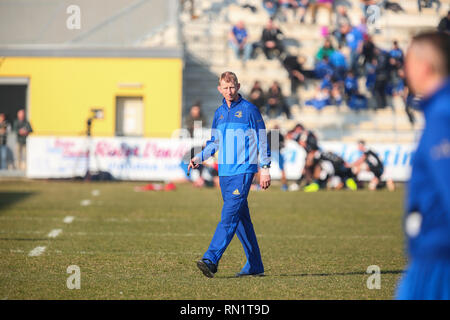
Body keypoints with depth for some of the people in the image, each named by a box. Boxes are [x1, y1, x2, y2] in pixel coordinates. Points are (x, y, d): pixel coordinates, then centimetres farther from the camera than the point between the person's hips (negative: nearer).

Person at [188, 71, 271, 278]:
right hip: (224, 172, 7)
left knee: (229, 216, -16)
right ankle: (254, 266, 15)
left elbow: (262, 140, -2)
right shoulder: (219, 113, 14)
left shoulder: (249, 110, -3)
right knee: (241, 218, 9)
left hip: (243, 170, -7)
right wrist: (200, 158, 7)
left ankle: (211, 260, -26)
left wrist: (265, 168, -6)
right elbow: (214, 142, 23)